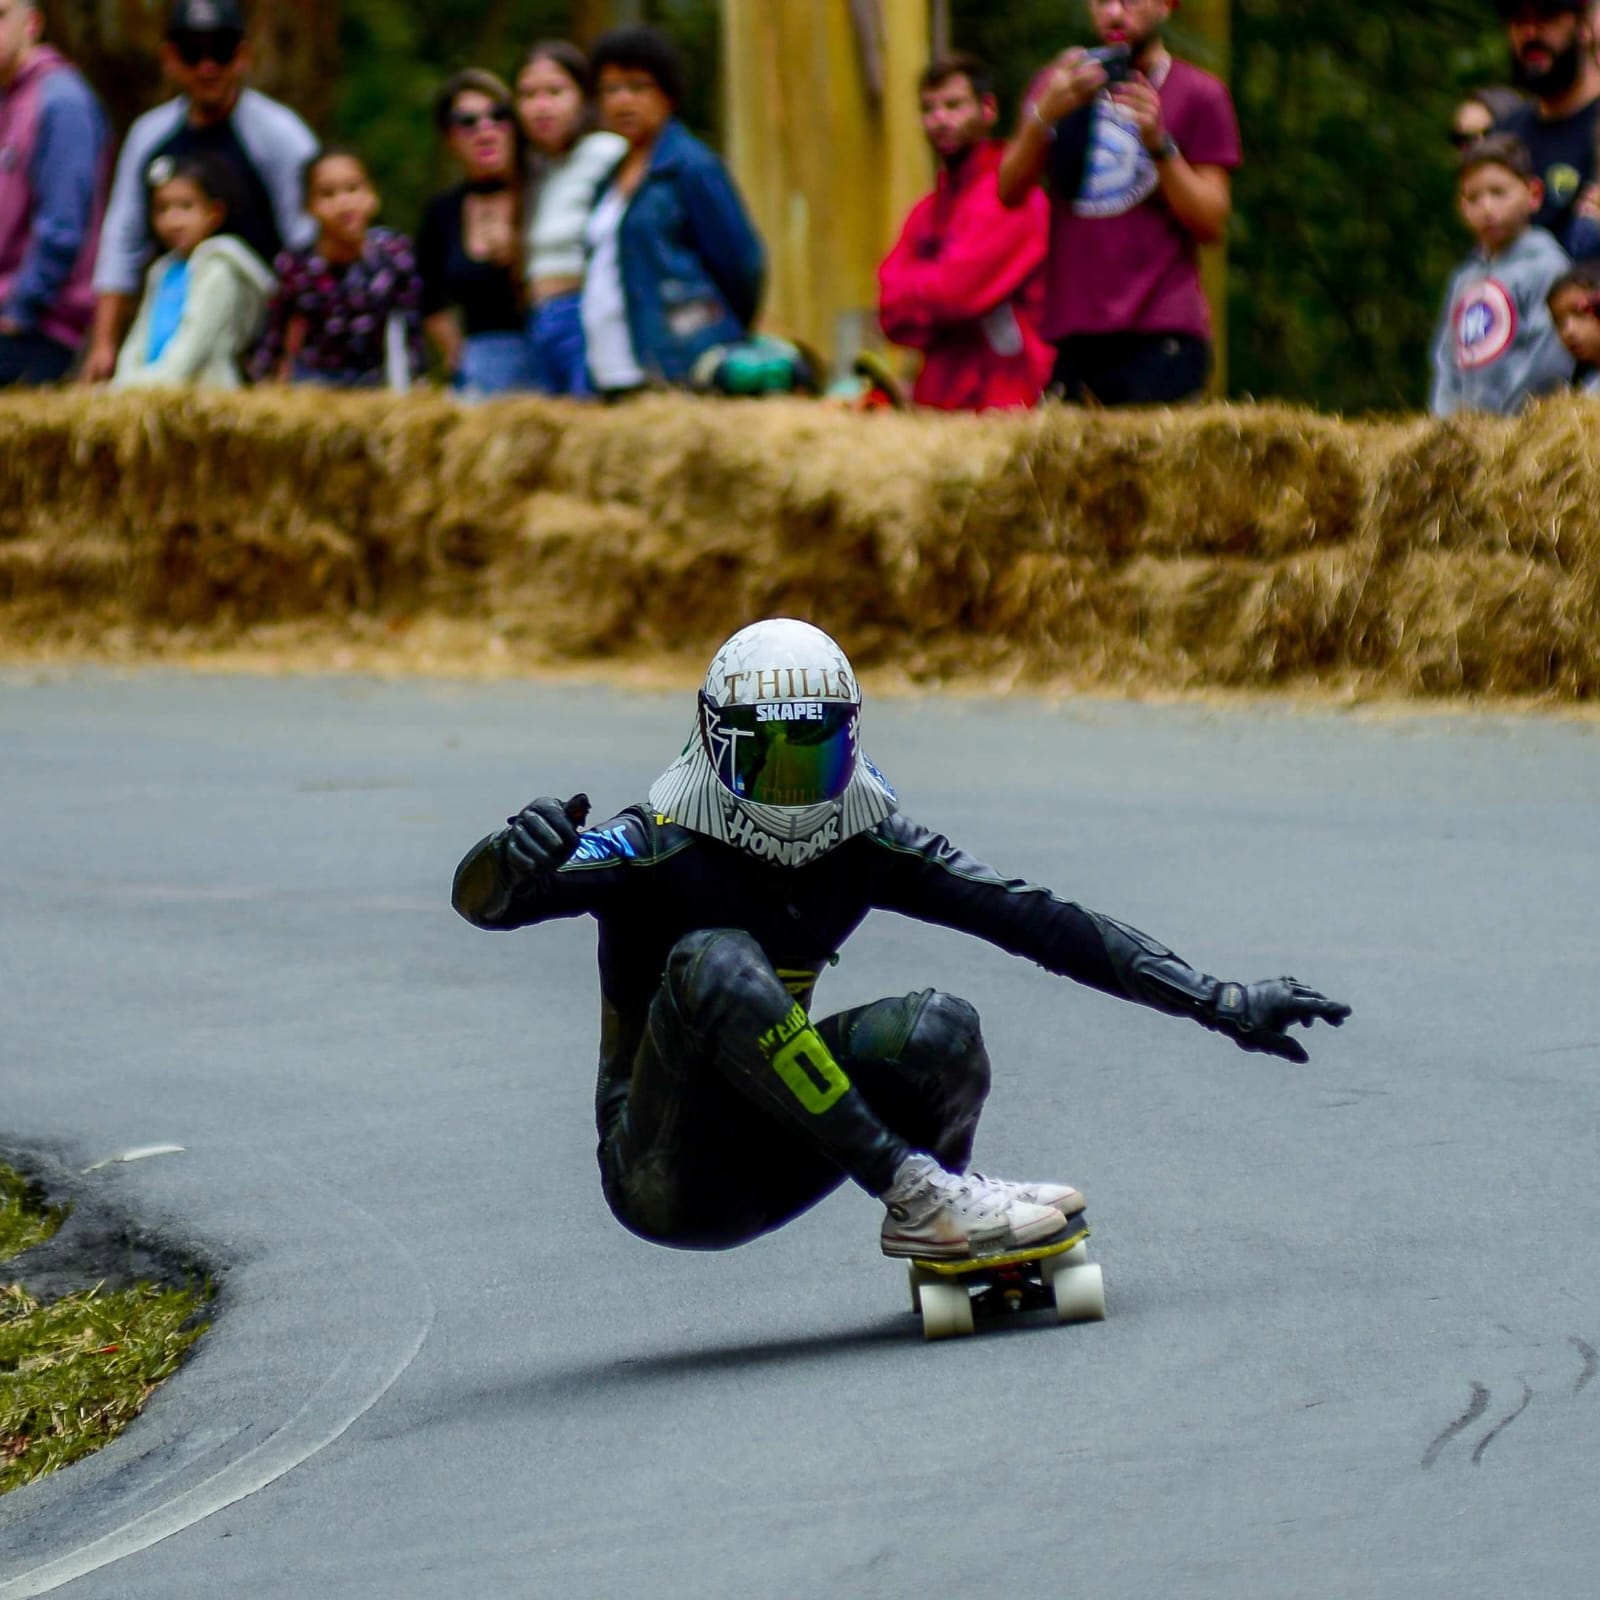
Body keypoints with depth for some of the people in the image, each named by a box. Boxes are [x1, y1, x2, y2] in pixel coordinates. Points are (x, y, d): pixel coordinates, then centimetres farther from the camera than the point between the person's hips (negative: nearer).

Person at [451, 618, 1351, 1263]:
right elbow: (485, 902, -30)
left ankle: (933, 1223, 3)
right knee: (716, 965, -32)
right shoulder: (659, 851, -17)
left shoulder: (863, 844, -2)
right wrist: (516, 861, -55)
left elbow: (1032, 920, -2)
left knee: (939, 1031, -21)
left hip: (765, 1166, 4)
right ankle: (915, 1186, -31)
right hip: (662, 1174, -4)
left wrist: (1220, 1004, -5)